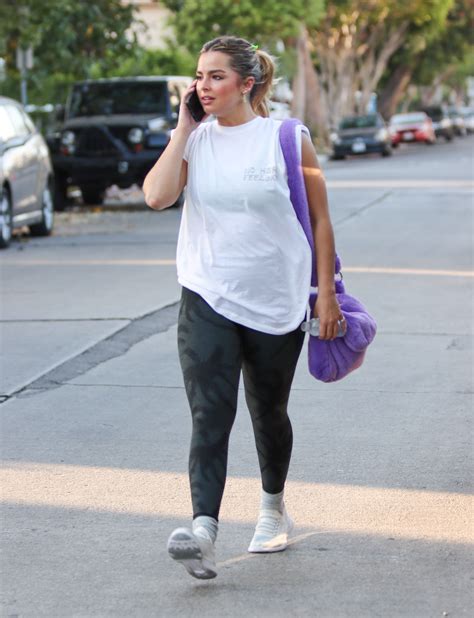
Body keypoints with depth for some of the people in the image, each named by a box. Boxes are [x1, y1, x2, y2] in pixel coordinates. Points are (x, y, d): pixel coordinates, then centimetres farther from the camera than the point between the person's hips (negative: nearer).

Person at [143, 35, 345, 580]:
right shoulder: (193, 139, 2)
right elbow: (157, 195, -15)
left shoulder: (287, 140, -5)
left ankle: (273, 509, 40)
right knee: (209, 417, -14)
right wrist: (185, 127, -10)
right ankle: (203, 532, -24)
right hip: (208, 298, 1)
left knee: (268, 413, 16)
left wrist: (326, 293, -3)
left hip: (276, 302, -1)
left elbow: (320, 220, 0)